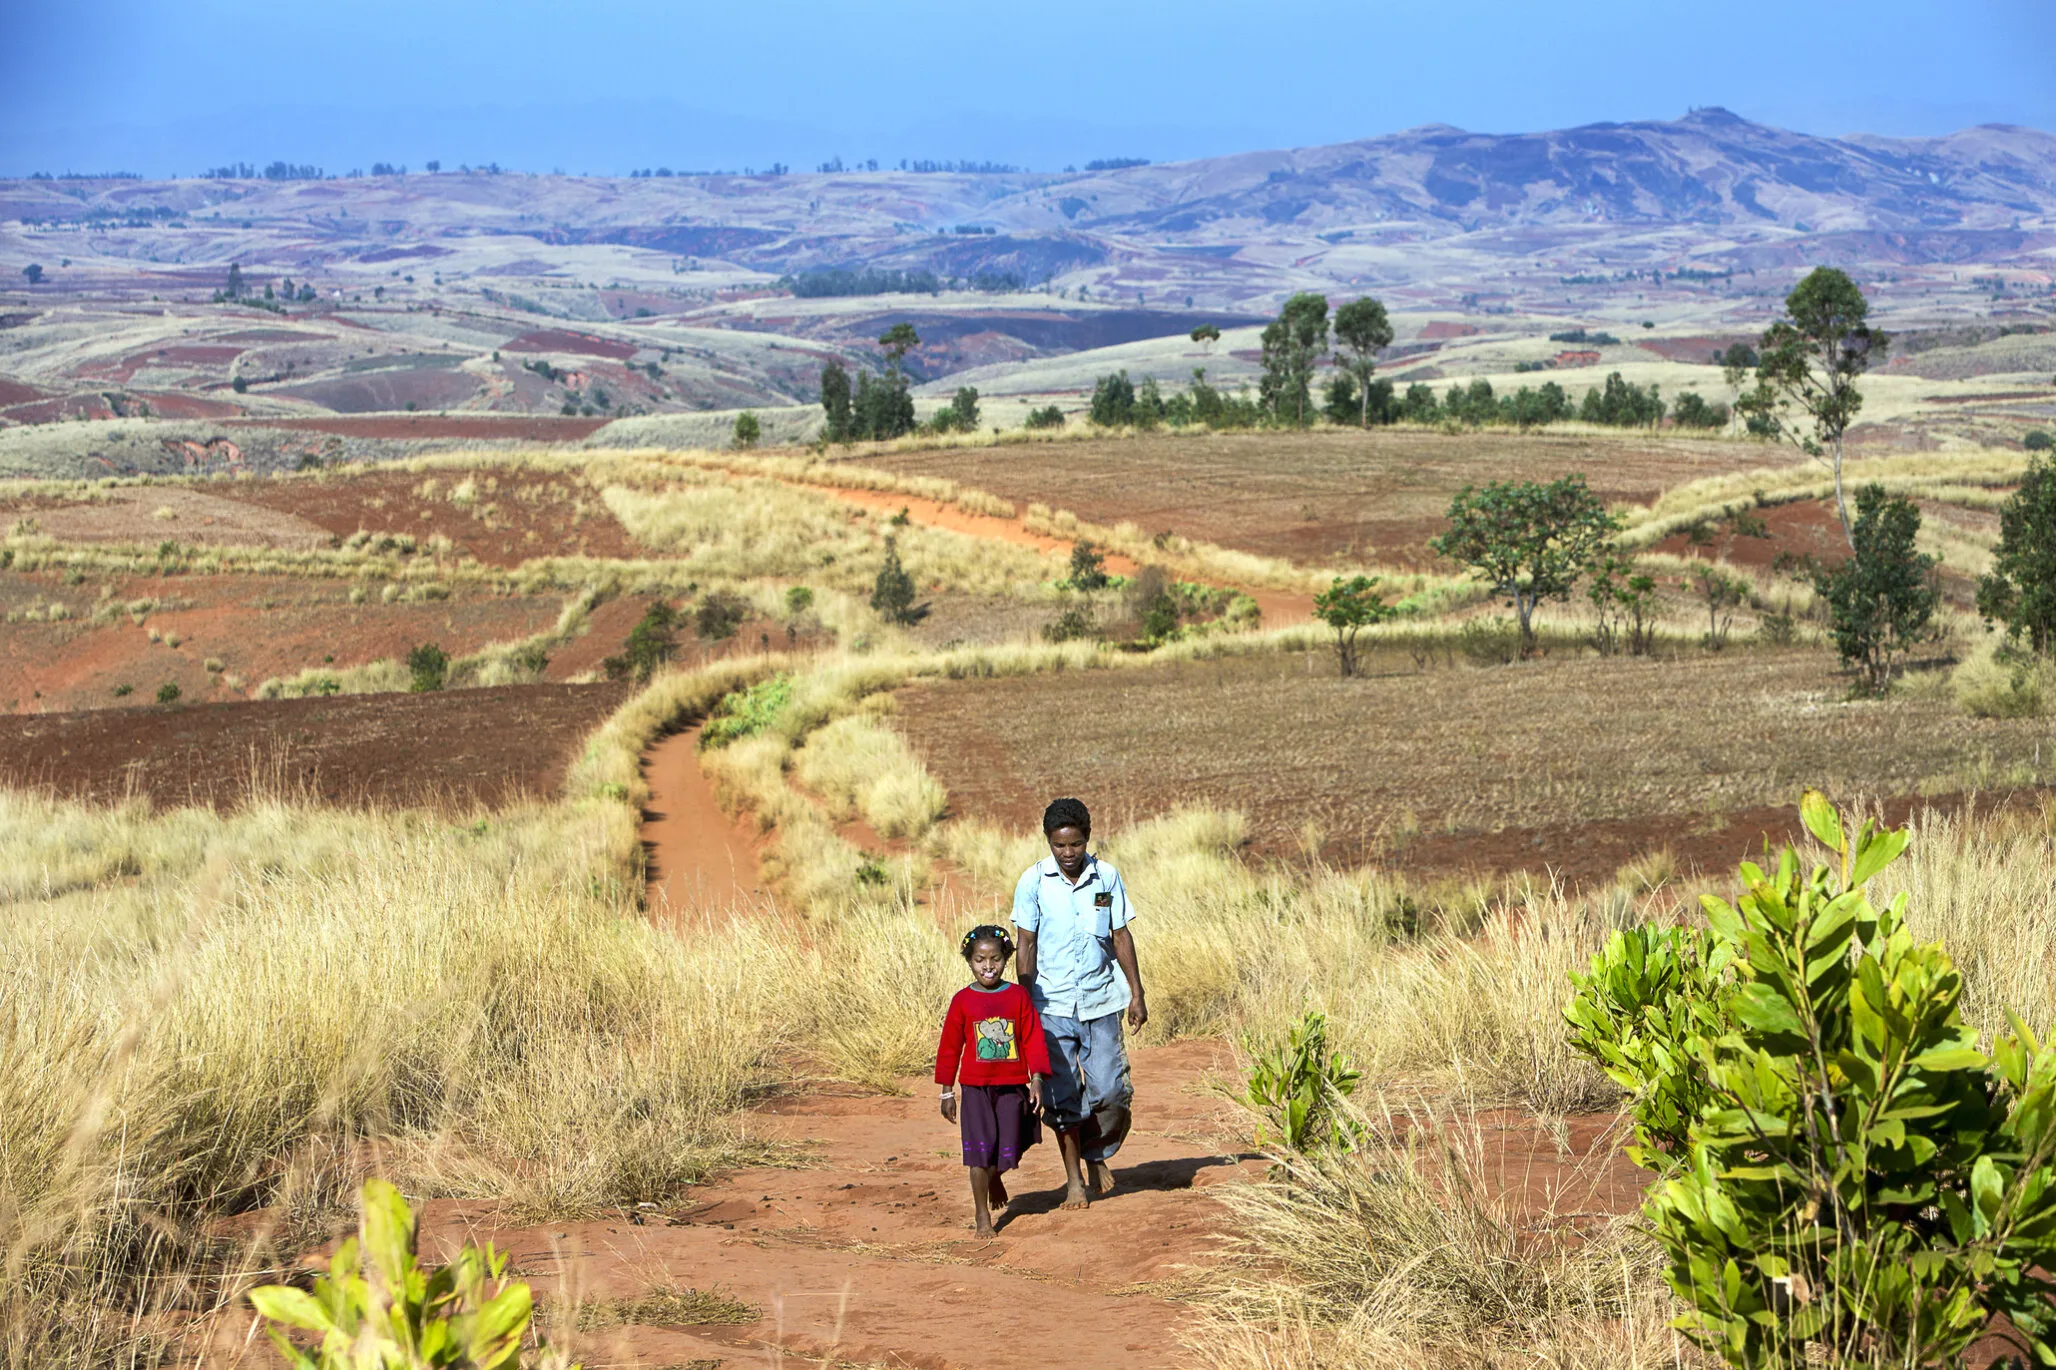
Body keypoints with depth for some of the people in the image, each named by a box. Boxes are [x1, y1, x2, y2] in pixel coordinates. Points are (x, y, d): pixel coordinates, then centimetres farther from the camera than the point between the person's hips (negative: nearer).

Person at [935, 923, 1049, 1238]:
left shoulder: (1018, 996, 1)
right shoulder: (963, 1000, -1)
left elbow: (1034, 1039, 3)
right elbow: (949, 1047, 3)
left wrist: (1036, 1080, -4)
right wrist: (947, 1092, 3)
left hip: (1012, 1087, 1)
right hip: (975, 1088, -1)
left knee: (1008, 1149, 5)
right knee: (979, 1151, -4)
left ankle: (995, 1178, 41)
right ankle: (982, 1216, 6)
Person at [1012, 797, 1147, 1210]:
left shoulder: (1107, 877, 0)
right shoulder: (1033, 881, -5)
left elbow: (1121, 937, 7)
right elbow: (1026, 944, -1)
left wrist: (1136, 993, 5)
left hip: (1100, 1001, 1)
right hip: (1052, 1005, -1)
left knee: (1111, 1090, -4)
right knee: (1061, 1096, 0)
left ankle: (1096, 1153, 24)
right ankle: (1074, 1180, 13)